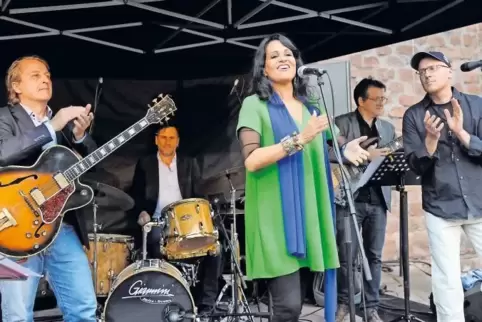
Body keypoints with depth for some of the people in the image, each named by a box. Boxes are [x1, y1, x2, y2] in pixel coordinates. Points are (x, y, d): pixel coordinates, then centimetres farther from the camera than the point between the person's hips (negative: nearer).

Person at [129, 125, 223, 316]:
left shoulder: (190, 164, 14)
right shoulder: (144, 164, 11)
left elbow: (199, 195, 10)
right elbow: (136, 195, 8)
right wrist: (141, 212, -12)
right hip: (158, 223, -1)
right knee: (157, 241, -35)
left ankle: (206, 304, -13)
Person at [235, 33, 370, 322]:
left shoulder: (311, 106, 16)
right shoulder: (255, 105, -2)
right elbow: (252, 160, -15)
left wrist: (342, 150, 4)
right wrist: (299, 139, -22)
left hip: (309, 214, 6)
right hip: (276, 216, -6)